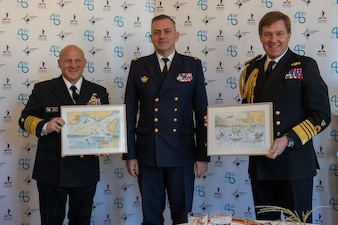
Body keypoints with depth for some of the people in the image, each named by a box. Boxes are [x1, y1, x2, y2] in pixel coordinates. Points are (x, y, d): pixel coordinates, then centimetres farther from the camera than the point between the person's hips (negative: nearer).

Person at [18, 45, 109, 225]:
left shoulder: (99, 92, 7)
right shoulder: (42, 89, 2)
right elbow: (25, 119, 1)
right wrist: (45, 126, -21)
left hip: (85, 169, 2)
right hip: (51, 169, -1)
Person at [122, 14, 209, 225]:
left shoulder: (193, 65, 3)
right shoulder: (138, 66, 5)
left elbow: (202, 112, 2)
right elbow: (130, 113, 5)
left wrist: (203, 155, -2)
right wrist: (130, 154, 1)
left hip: (182, 152, -1)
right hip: (147, 152, 1)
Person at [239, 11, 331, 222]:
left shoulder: (305, 66, -3)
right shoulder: (252, 68, 12)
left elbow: (322, 115, -8)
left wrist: (288, 141, -19)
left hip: (293, 162, -4)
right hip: (260, 163, 4)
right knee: (264, 220, 12)